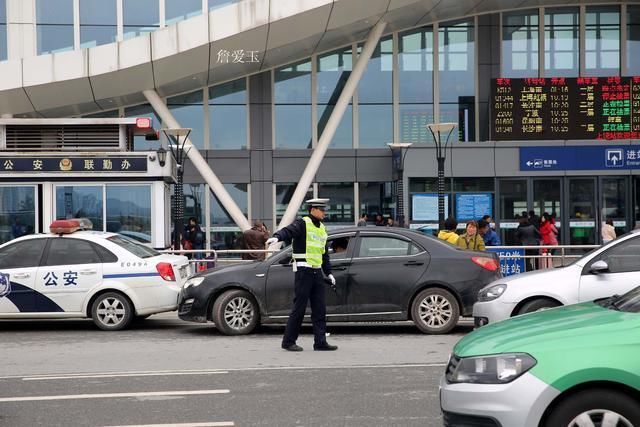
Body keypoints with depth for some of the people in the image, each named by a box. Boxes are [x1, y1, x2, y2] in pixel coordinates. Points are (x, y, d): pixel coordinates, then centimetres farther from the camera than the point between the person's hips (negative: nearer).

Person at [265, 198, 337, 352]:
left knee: (319, 309, 6)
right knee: (299, 307, -5)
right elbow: (288, 231, -27)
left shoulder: (321, 228, 17)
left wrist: (328, 272, 22)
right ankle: (288, 341, 4)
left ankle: (320, 342, 10)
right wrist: (276, 237, -48)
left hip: (317, 272, 8)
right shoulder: (302, 224, -7)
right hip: (303, 270, -8)